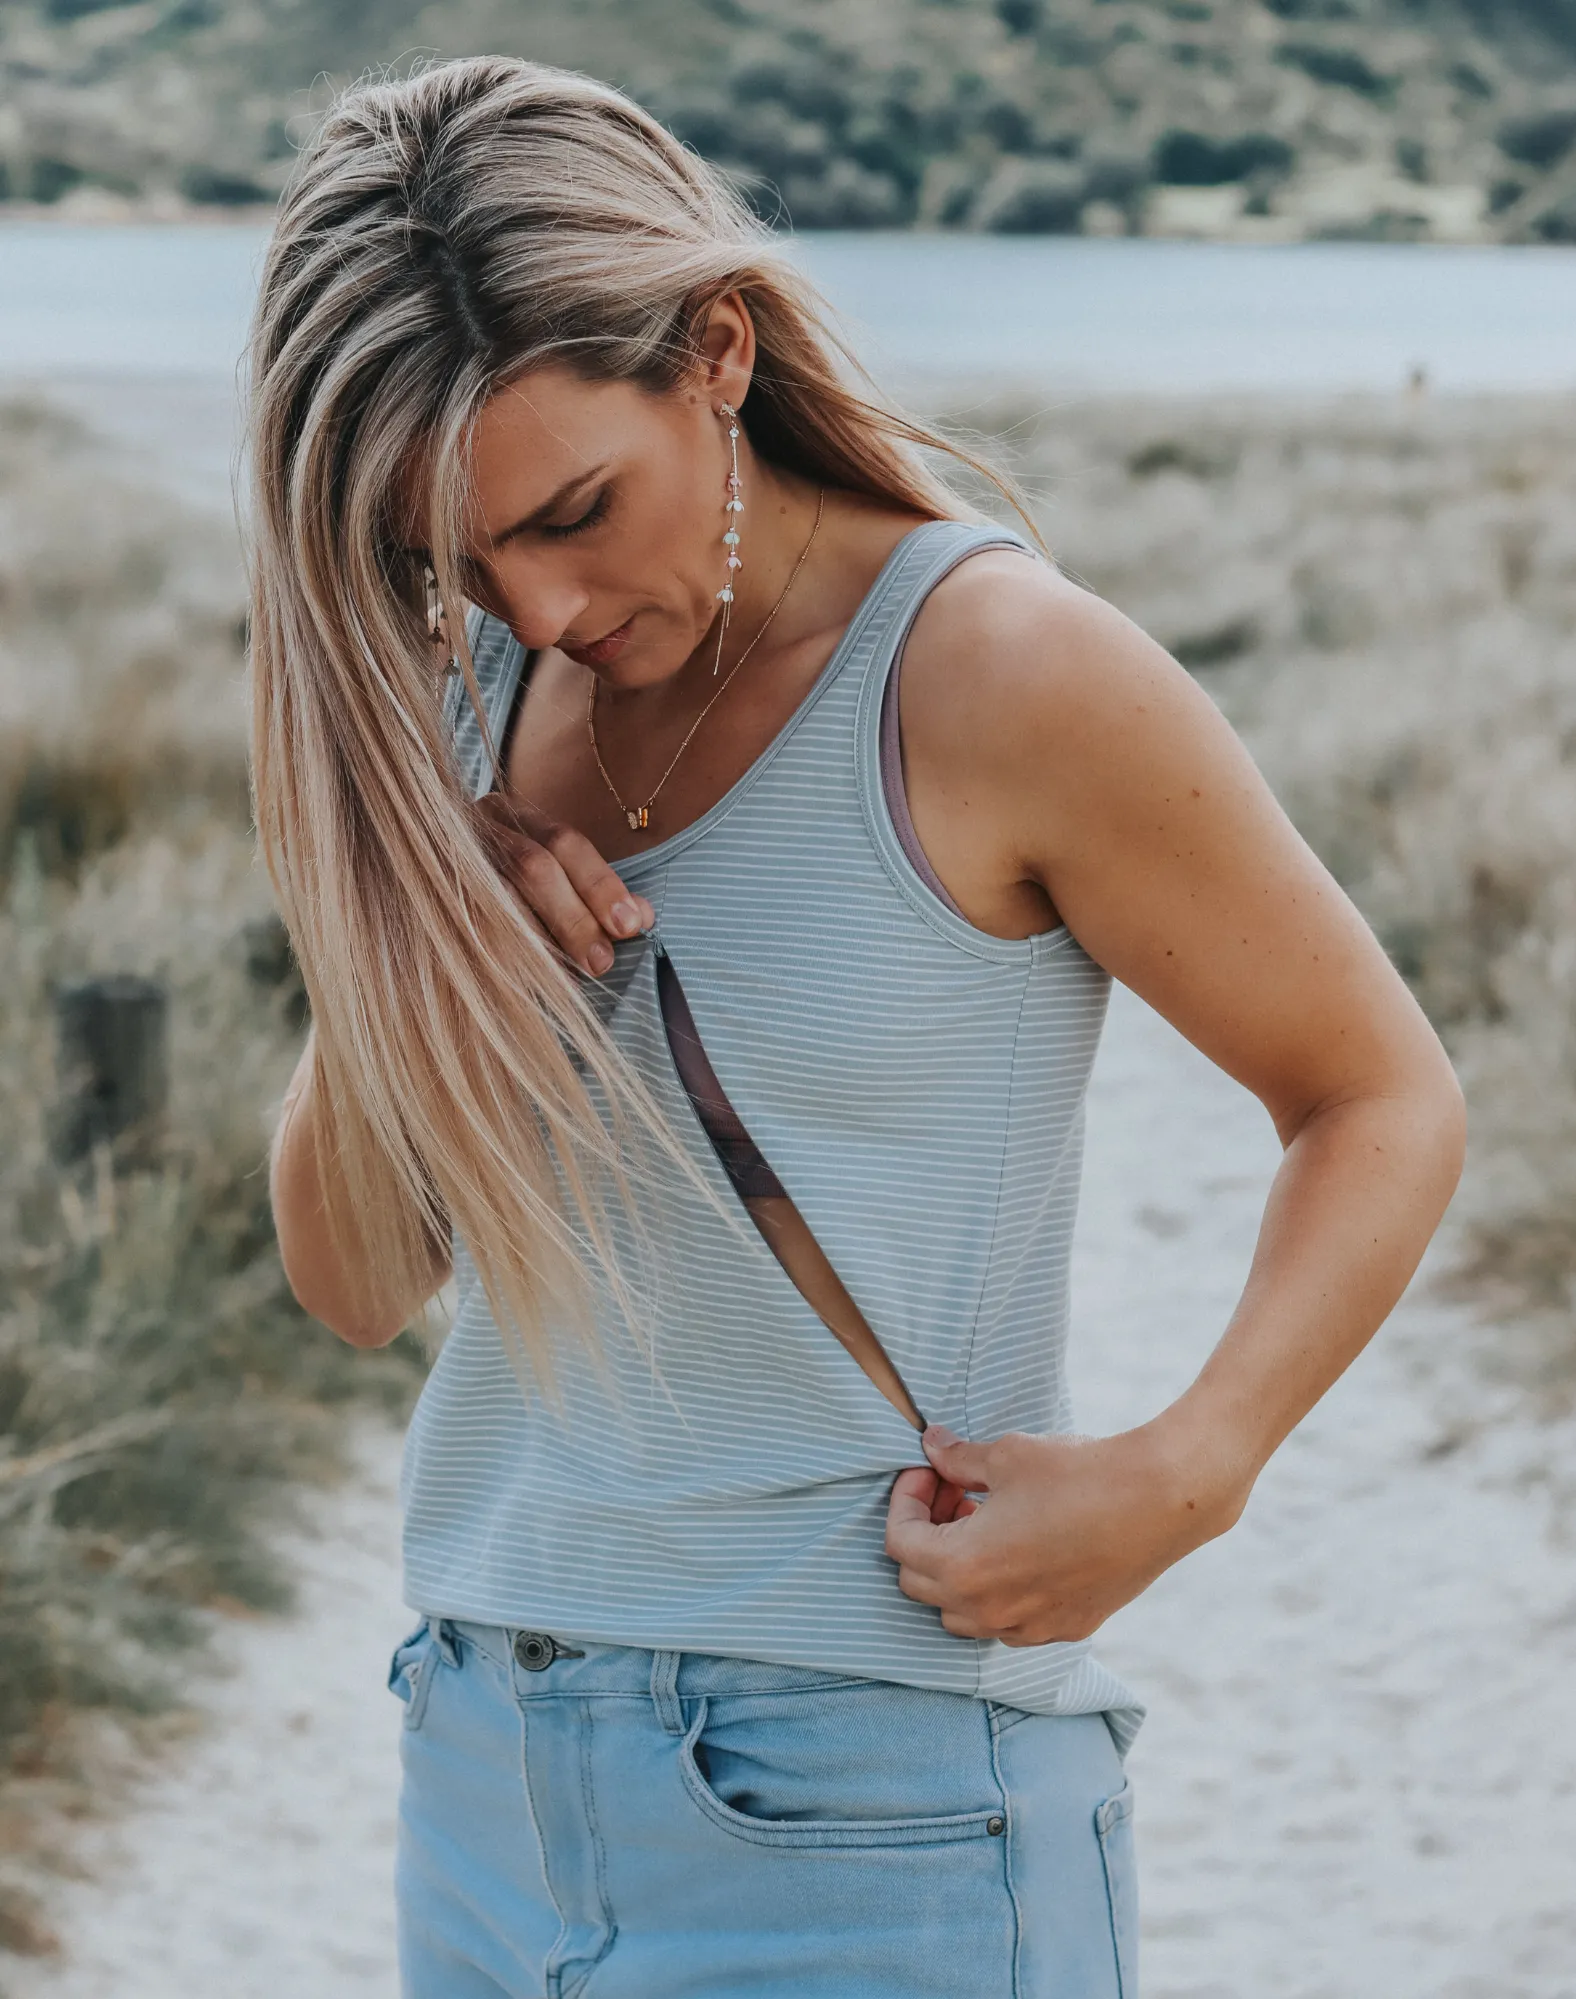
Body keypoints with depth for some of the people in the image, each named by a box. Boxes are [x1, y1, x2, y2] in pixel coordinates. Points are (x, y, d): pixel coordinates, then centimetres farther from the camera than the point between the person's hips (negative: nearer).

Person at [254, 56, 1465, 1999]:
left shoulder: (995, 668, -13)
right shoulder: (465, 693, 4)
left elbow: (1382, 1101, -4)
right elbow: (351, 1284, 8)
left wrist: (1178, 1478, -19)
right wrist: (397, 974, -11)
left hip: (859, 1785, -5)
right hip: (488, 1758, 6)